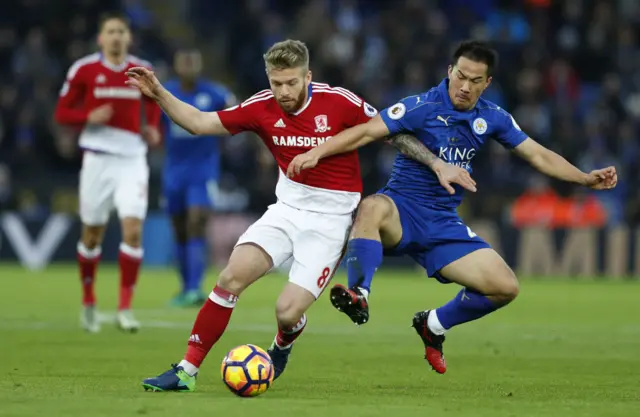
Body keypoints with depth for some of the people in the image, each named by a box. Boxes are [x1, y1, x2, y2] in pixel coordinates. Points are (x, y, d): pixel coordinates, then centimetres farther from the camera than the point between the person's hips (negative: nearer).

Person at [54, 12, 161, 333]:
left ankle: (125, 308, -9)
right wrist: (89, 117, -18)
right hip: (98, 158, -1)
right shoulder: (84, 70, -2)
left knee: (133, 228, -15)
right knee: (93, 233, 8)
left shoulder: (142, 71, 5)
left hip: (133, 159, 1)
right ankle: (88, 303, 28)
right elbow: (62, 113, 1)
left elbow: (152, 105, 21)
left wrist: (153, 130, 1)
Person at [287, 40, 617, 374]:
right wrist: (316, 153, -28)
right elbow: (367, 132, -18)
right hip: (402, 209, -5)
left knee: (505, 287, -6)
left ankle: (433, 325, 16)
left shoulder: (492, 118, 5)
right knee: (372, 208, -41)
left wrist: (587, 179, 9)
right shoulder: (423, 107, -12)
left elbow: (538, 156, 14)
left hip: (443, 224, 5)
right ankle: (359, 296, -46)